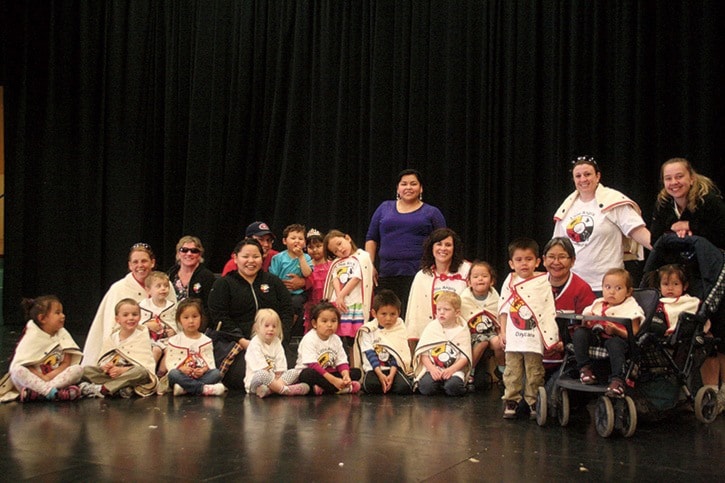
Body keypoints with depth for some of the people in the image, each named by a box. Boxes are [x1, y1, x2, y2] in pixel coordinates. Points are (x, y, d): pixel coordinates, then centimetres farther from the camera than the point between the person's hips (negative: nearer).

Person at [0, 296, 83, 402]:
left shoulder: (62, 334, 5)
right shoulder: (32, 336, -4)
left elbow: (66, 363, 1)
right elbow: (23, 364, -11)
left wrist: (50, 375, -16)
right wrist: (42, 378, -23)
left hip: (56, 377, 3)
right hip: (34, 378, -3)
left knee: (78, 369, -22)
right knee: (17, 370, -30)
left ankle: (35, 393, -33)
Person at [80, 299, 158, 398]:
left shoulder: (142, 336, 1)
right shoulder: (111, 338, 11)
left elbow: (143, 365, -10)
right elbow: (102, 361, 7)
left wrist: (122, 370, -23)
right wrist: (106, 367, -18)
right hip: (112, 374, 3)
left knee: (141, 372, -37)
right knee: (86, 370, -16)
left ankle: (102, 389, -35)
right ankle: (121, 389, -32)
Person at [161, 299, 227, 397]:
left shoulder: (206, 341, 11)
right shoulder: (174, 341, 7)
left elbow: (209, 361, 4)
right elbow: (169, 361, 0)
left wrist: (204, 369, -19)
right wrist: (181, 368, -20)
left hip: (200, 375, 2)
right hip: (183, 375, -1)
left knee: (216, 373, -27)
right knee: (173, 374, -35)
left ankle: (185, 389, -36)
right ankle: (204, 388, -37)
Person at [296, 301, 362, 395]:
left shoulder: (335, 339, 5)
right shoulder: (309, 339, -16)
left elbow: (342, 362, -1)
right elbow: (313, 365, -26)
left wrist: (346, 376, -24)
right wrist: (333, 380, -33)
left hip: (328, 373, 6)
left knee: (357, 372, -7)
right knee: (309, 374, -41)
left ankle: (322, 388, -25)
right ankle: (346, 388, -30)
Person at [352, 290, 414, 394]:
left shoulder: (399, 330, 5)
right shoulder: (368, 330, 1)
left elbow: (397, 355, -1)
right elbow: (370, 354, -6)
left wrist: (392, 374, -15)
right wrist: (380, 374, -18)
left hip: (394, 368, 2)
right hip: (374, 368, -2)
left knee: (405, 387, -26)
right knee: (371, 385, -34)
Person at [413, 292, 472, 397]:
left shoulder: (462, 330, 4)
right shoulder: (431, 328, 7)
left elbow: (465, 357, -2)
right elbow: (423, 353, 2)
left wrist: (451, 369, -18)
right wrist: (432, 368, -14)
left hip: (454, 369, -1)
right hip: (432, 367, 1)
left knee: (453, 386, -32)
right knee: (426, 386, -28)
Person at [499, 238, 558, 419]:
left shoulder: (543, 283, 1)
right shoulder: (509, 283, 6)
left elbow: (550, 311, 3)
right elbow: (503, 309, 10)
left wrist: (552, 336, -1)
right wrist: (503, 331, 5)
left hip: (535, 337, -2)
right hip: (514, 337, 2)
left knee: (534, 373, 4)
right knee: (512, 372, 5)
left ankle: (533, 402, 14)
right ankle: (511, 400, 14)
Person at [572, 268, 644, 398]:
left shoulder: (631, 308, 4)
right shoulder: (597, 304, 20)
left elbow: (634, 335, -6)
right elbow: (584, 324, 18)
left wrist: (615, 330, -22)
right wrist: (585, 321, -6)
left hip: (618, 338, -5)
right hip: (595, 337, 5)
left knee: (614, 343, -38)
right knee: (579, 332, -22)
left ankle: (617, 379, -42)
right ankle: (584, 368, -21)